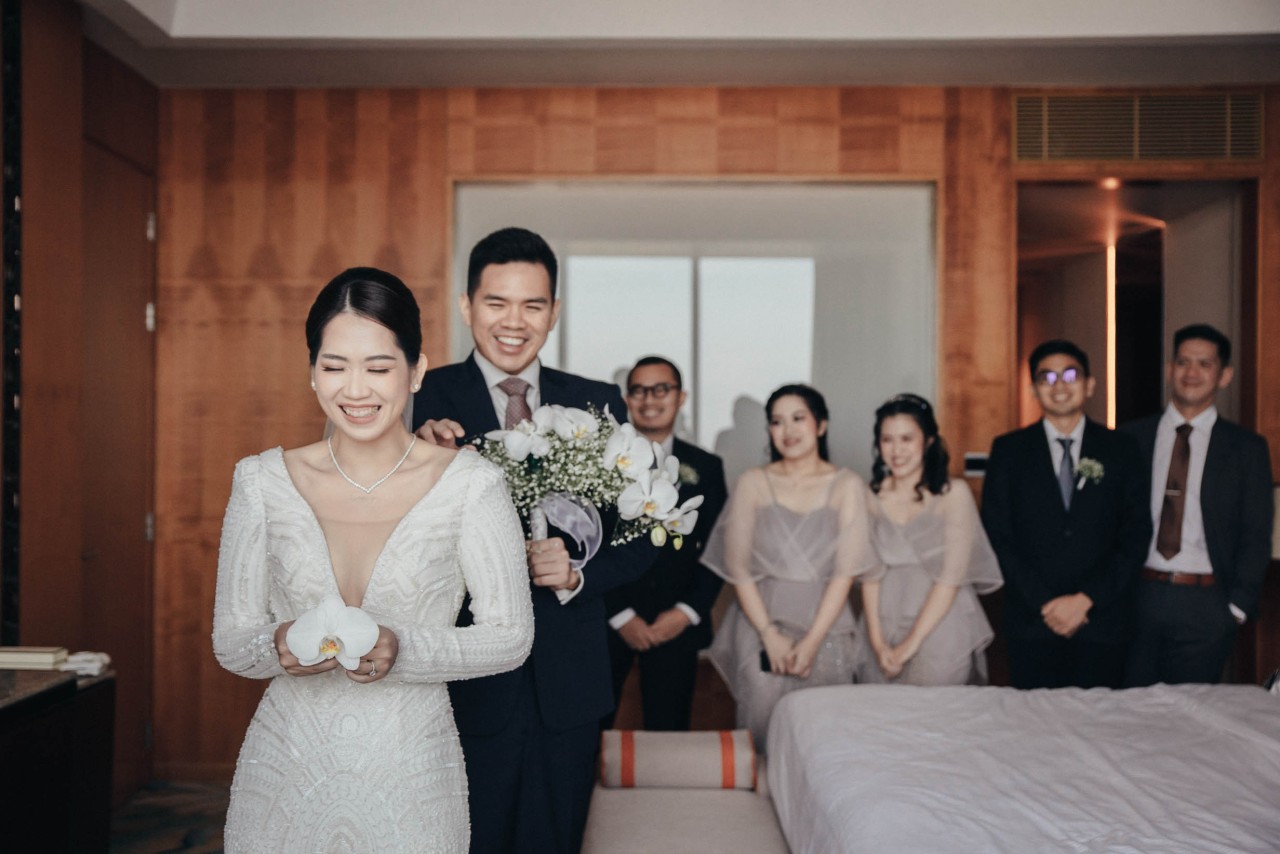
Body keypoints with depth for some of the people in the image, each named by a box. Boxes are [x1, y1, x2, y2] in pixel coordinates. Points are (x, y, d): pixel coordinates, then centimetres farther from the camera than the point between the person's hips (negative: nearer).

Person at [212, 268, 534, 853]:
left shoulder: (470, 486, -10)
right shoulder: (262, 482, -3)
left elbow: (510, 635, -7)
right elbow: (230, 639, 1)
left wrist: (401, 651, -22)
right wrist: (280, 646, -21)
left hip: (410, 777, -1)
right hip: (285, 774, 2)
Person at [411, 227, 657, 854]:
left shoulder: (598, 403, 2)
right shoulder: (425, 400, -6)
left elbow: (639, 539, 4)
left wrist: (578, 575, -15)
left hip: (569, 688, 3)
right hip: (466, 686, -2)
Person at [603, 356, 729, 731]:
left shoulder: (706, 467, 8)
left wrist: (688, 612, -5)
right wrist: (621, 615, -7)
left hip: (676, 625, 1)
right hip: (608, 622, -1)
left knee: (669, 729, 5)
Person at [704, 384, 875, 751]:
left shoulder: (847, 486, 1)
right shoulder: (753, 483, 3)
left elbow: (845, 572, -4)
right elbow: (739, 568, 1)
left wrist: (811, 642, -10)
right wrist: (770, 635, -8)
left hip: (824, 627, 0)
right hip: (761, 626, 0)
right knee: (763, 728, -1)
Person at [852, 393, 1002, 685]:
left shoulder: (954, 493, -5)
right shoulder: (872, 497, 4)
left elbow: (951, 576, -10)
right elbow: (871, 574, 1)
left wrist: (912, 643, -13)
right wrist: (877, 641, -10)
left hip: (941, 627, -3)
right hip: (884, 628, 3)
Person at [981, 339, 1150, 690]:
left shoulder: (1121, 449, 7)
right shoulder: (1008, 451, 5)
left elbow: (1136, 536, 2)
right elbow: (998, 536, -1)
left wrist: (1086, 599, -8)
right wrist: (1045, 604, -9)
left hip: (1102, 623, 1)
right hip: (1032, 624, 0)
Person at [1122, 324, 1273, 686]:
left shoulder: (1247, 448, 5)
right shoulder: (1130, 438, 6)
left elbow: (1256, 537, 4)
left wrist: (1238, 607, -3)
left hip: (1205, 605, 0)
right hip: (1136, 598, 1)